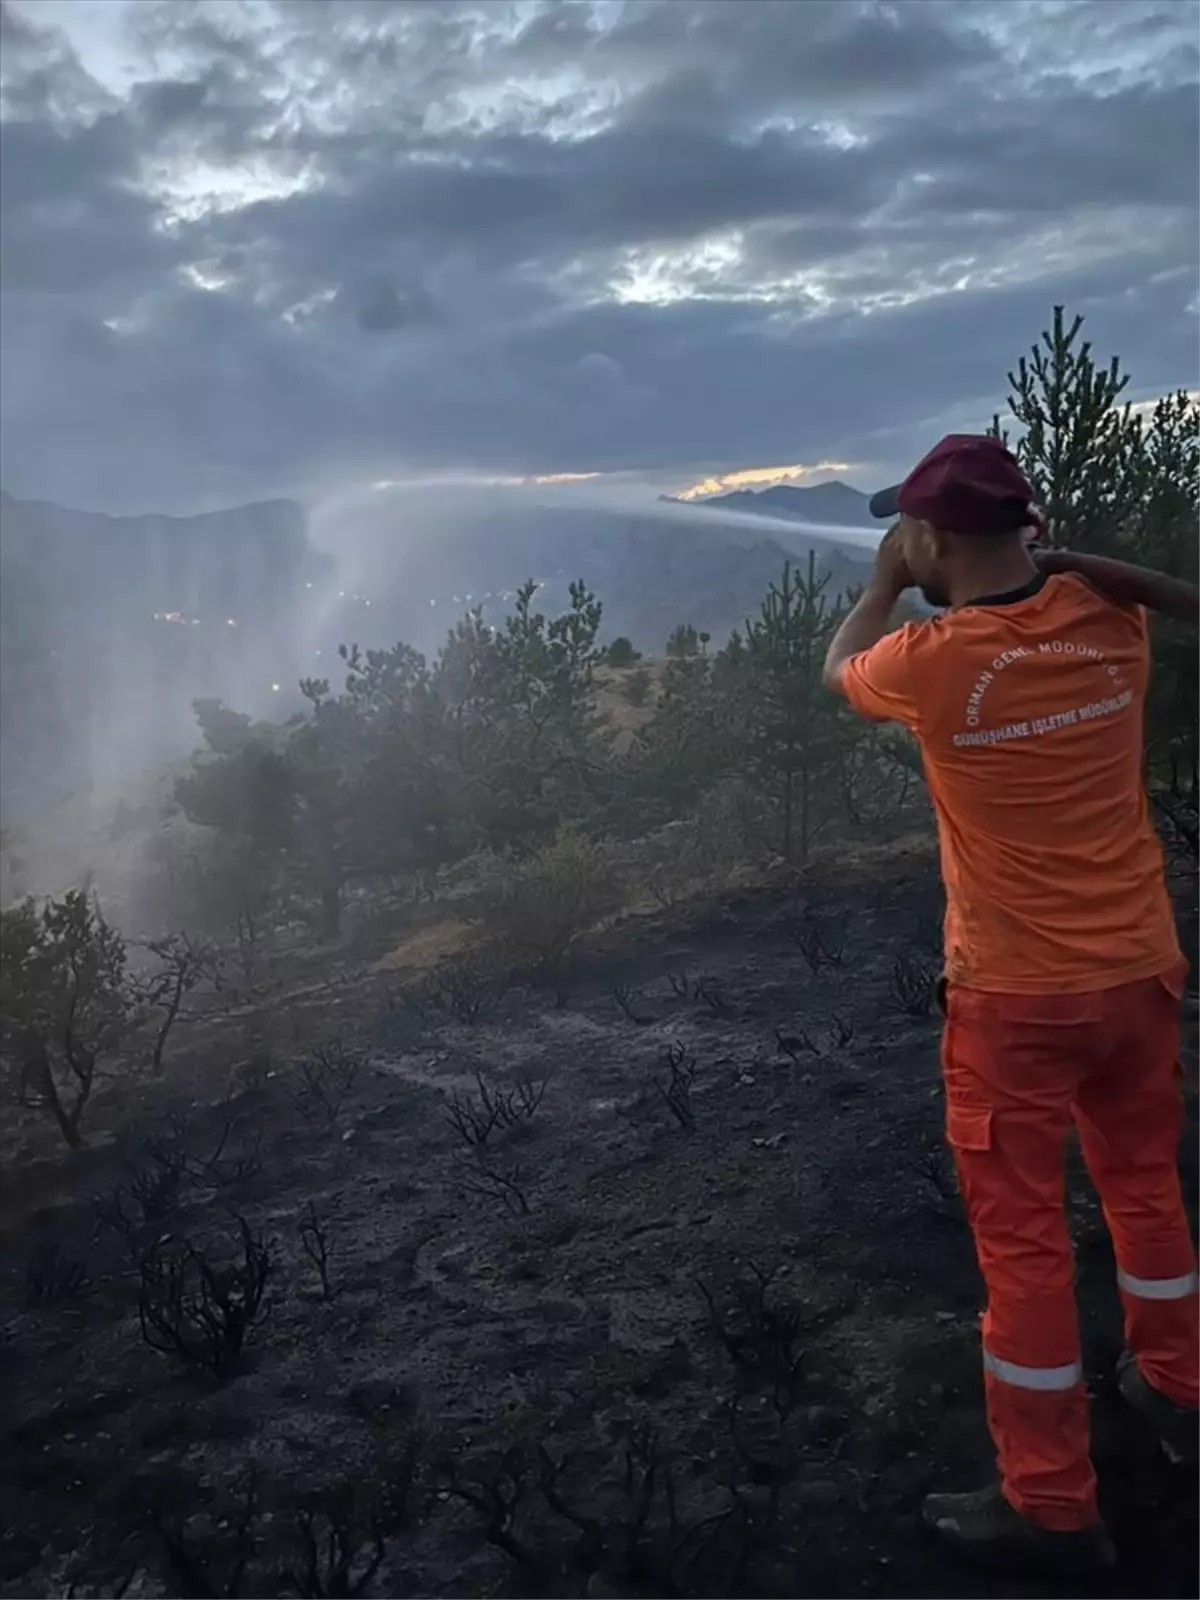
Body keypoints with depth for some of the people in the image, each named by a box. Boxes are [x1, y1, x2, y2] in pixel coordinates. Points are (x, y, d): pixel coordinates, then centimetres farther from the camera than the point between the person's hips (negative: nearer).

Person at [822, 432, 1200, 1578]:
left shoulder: (932, 663, -18)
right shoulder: (1108, 621, -5)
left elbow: (839, 670, 5)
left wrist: (885, 582, 16)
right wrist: (1058, 560, 14)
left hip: (1017, 996, -5)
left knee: (1022, 1238, 6)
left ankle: (1051, 1504, 17)